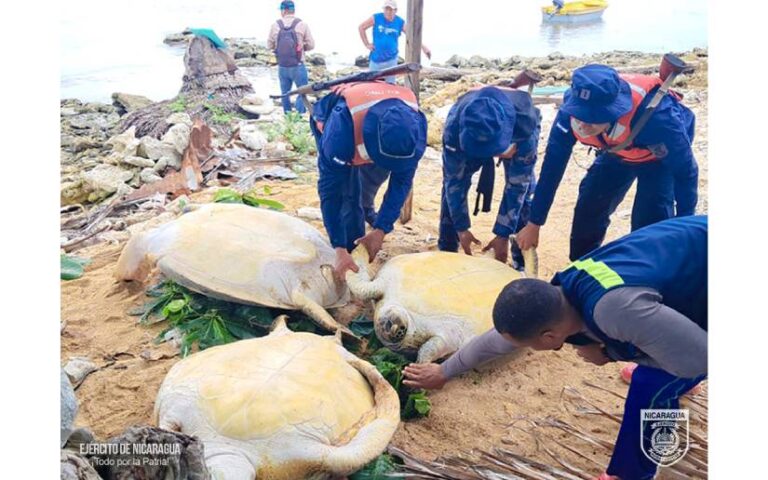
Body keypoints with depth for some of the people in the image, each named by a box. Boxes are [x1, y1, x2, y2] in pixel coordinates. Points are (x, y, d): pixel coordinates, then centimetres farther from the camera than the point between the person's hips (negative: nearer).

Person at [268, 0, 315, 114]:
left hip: (282, 67, 3)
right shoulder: (302, 24, -8)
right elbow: (311, 45, -3)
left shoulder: (275, 25, -1)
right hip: (298, 66, -3)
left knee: (285, 92, 17)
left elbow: (269, 45, 7)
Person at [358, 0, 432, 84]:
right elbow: (361, 27, 3)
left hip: (391, 59, 0)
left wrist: (424, 47, -12)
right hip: (376, 59, 0)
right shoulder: (376, 18, -6)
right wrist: (367, 44, -1)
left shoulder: (400, 22, -2)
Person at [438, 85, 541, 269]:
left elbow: (516, 184, -36)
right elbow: (455, 179, -29)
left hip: (516, 133, -1)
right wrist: (461, 228, -26)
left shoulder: (525, 123, -45)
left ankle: (523, 262, -1)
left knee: (524, 189, -15)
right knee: (452, 184, -9)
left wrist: (503, 234, -34)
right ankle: (446, 253, 8)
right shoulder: (455, 123, -42)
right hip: (471, 136, 1)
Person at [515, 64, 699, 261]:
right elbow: (553, 165, -20)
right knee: (589, 209, -2)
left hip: (661, 157, -4)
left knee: (650, 221, -18)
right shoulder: (571, 108, -33)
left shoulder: (656, 115, -43)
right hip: (617, 152, 4)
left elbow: (686, 170, -27)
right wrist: (534, 224, -16)